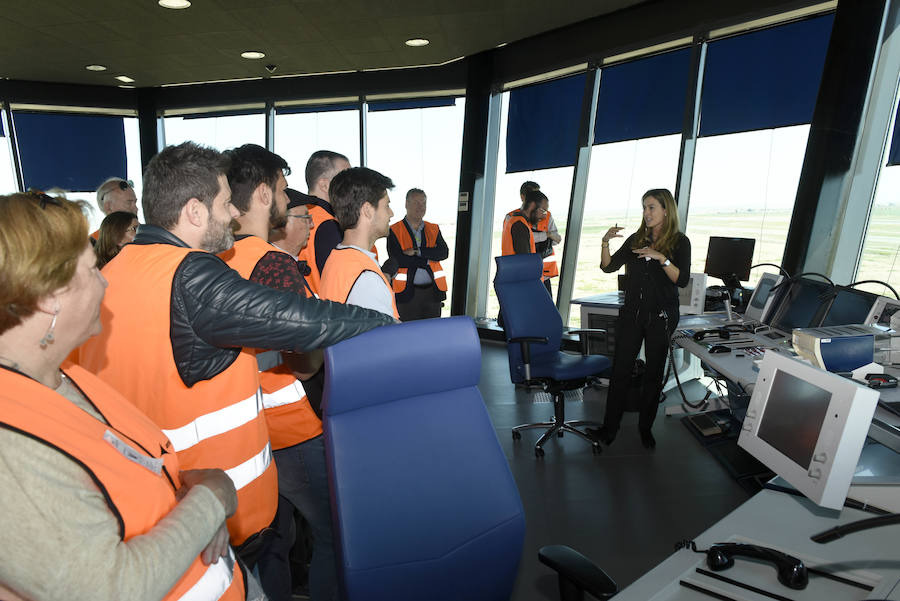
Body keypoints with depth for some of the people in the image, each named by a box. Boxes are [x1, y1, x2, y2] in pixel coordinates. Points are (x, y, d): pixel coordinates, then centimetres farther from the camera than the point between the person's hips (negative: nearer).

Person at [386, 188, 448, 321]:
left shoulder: (434, 229, 13)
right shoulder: (394, 231, 1)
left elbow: (444, 252, -2)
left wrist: (417, 251, -12)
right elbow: (397, 260, -11)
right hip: (408, 292, -3)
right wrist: (428, 260, -7)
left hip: (433, 291, 3)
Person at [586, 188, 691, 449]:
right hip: (632, 312, 3)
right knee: (620, 369, 1)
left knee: (654, 373, 8)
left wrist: (661, 258, -23)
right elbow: (608, 267, 4)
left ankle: (645, 427, 24)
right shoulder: (636, 239, 8)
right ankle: (609, 428, 9)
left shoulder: (679, 242, -2)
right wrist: (605, 243, -10)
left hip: (661, 316, -2)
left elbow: (682, 280, -12)